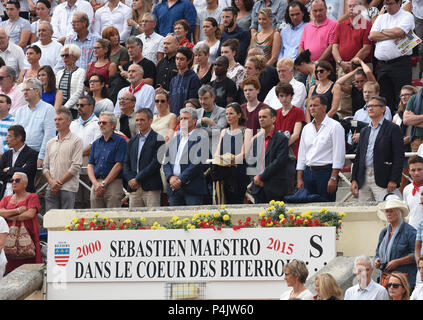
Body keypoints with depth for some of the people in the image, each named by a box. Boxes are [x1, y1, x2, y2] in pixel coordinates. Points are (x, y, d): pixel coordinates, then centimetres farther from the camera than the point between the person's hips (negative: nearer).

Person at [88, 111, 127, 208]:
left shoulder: (120, 141, 1)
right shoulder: (96, 143, 18)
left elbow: (118, 165, -7)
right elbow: (90, 166, 13)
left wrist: (104, 184, -10)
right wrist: (95, 183, -5)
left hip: (113, 183, -5)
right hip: (96, 184, 5)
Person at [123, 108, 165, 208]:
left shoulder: (158, 139, -1)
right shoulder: (133, 140, 19)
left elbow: (156, 163, -10)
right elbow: (126, 163, 16)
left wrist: (137, 179, -10)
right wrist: (130, 179, -3)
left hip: (151, 188, -5)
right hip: (134, 189, 6)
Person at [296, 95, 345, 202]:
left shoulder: (335, 126, -4)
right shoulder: (307, 128, 15)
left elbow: (339, 154, -9)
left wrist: (333, 178, -16)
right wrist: (299, 178, 9)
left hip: (325, 172, -6)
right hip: (308, 172, 6)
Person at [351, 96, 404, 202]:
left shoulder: (393, 129, 0)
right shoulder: (364, 131, 20)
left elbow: (399, 156, -6)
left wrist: (394, 180, -14)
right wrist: (354, 179, 10)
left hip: (382, 181, -6)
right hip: (364, 180, 6)